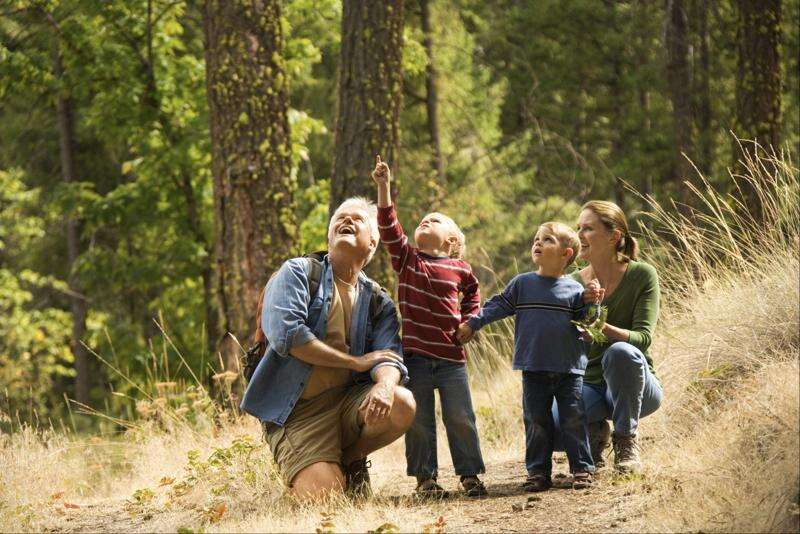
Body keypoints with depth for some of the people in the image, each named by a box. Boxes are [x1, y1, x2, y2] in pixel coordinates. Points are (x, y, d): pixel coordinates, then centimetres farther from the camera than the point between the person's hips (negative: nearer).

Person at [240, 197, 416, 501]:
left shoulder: (379, 303, 12)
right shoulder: (297, 273, 1)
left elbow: (389, 357, -4)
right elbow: (285, 335, -15)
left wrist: (385, 385, -30)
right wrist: (357, 362, -11)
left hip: (347, 400, 4)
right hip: (296, 412, -4)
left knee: (401, 406, -27)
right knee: (323, 496, -25)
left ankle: (350, 459, 4)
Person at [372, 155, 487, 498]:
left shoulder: (460, 269, 4)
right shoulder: (406, 259, 2)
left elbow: (472, 293, 25)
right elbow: (388, 226, -10)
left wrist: (468, 322, 10)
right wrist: (383, 188, -19)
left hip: (451, 357, 0)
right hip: (416, 356, 0)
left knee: (461, 418, 4)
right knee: (419, 421, 4)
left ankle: (470, 474, 15)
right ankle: (425, 477, 13)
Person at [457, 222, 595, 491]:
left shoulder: (575, 290, 0)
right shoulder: (522, 284, 5)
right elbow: (498, 305, 11)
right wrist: (472, 325, 6)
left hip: (569, 369, -2)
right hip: (534, 371, 2)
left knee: (574, 420, -1)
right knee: (536, 422, 3)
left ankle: (582, 469, 6)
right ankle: (538, 472, 10)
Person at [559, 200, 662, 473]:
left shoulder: (641, 275, -9)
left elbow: (643, 337, -19)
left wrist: (603, 328, -38)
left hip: (634, 387, -2)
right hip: (588, 386, 2)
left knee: (621, 352, -38)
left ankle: (627, 441, -15)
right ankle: (594, 432, 8)